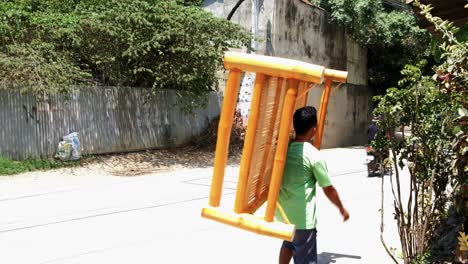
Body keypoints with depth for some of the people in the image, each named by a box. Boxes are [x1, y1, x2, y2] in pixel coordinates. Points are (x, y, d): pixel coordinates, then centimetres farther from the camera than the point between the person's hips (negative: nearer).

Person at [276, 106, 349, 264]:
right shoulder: (314, 155, -15)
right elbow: (328, 189, -6)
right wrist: (342, 209, 9)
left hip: (282, 211, 7)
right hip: (302, 217, -7)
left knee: (289, 243, 30)